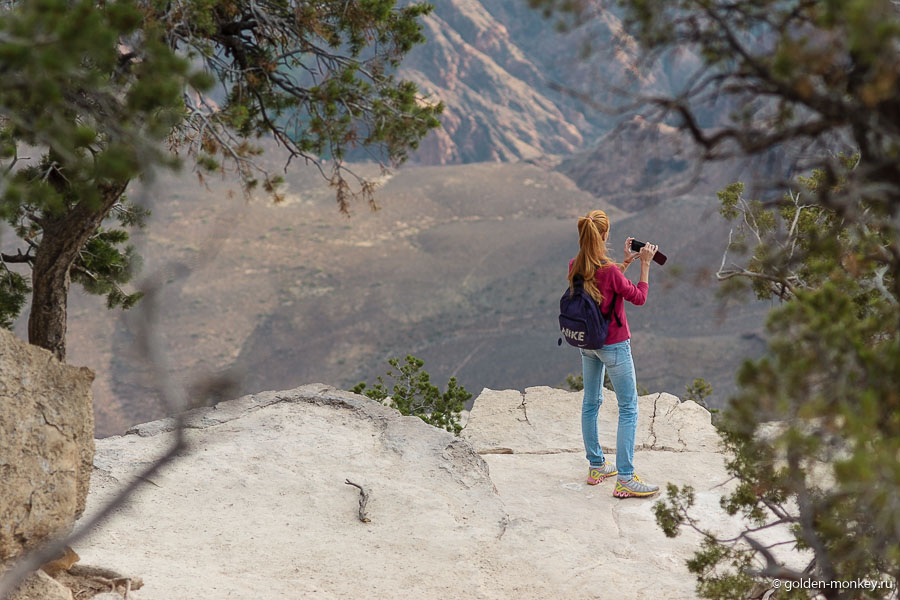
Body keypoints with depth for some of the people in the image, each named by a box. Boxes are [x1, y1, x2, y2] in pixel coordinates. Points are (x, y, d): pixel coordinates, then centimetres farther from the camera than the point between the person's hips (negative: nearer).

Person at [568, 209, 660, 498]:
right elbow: (639, 297, -12)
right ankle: (625, 479, -2)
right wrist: (644, 265, -5)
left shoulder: (575, 266, -4)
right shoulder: (609, 271, -25)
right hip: (613, 345, -7)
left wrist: (625, 262, 11)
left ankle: (596, 466, 29)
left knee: (590, 403, 19)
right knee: (629, 409, 0)